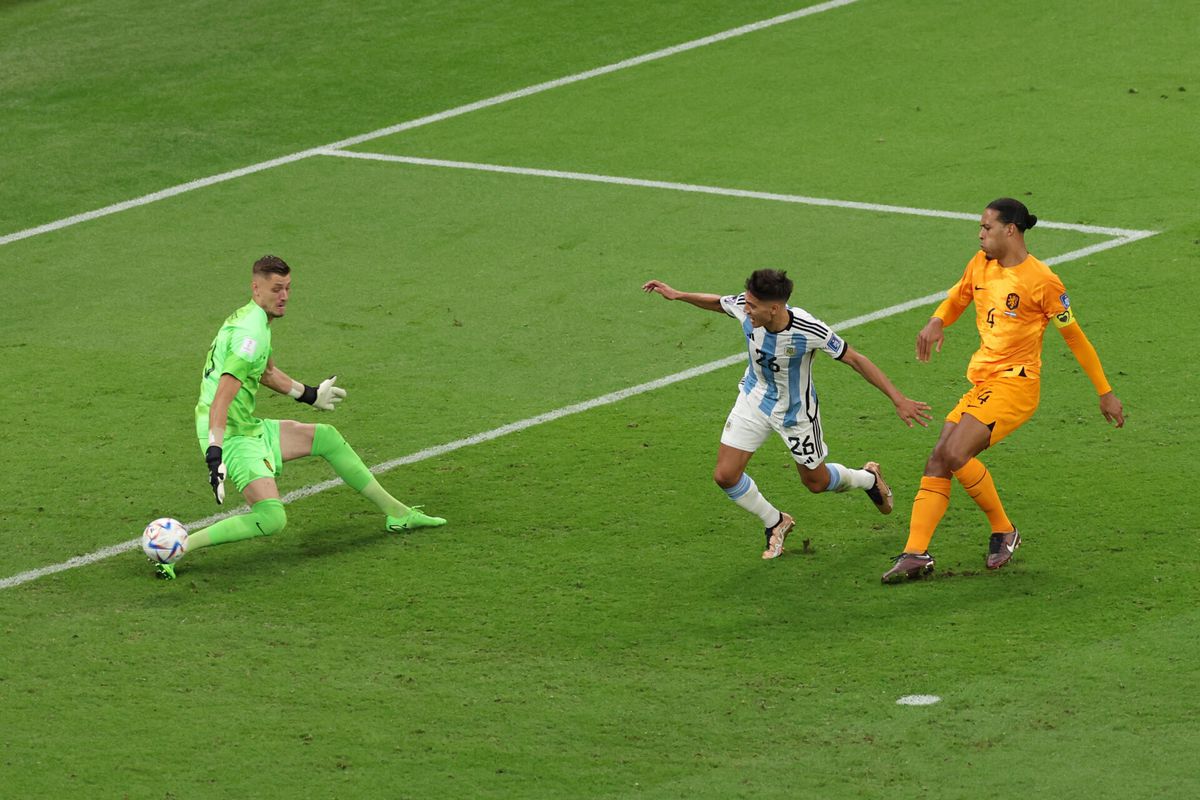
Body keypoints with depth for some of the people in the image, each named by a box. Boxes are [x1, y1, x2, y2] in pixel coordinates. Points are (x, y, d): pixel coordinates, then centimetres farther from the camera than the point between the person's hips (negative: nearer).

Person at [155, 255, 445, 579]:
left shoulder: (250, 319, 12)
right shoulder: (251, 332, -21)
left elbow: (266, 373, 32)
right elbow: (222, 397, -30)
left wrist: (309, 395, 45)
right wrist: (215, 455, -39)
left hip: (249, 428, 11)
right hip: (232, 437, -11)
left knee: (326, 438, 19)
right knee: (272, 519, -23)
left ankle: (396, 513, 30)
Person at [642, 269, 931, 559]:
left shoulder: (810, 331, -35)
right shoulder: (744, 308, -25)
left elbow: (855, 360, -24)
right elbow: (718, 303, 1)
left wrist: (898, 399, -25)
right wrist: (677, 295, -4)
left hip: (796, 410, -3)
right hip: (755, 397, 3)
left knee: (817, 482, 14)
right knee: (725, 475, -8)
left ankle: (868, 478, 49)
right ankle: (775, 523, 20)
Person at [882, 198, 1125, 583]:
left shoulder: (1041, 280, -12)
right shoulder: (981, 265, 9)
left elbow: (1074, 336, -5)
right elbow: (957, 298, 27)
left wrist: (1105, 393, 0)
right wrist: (936, 322, 2)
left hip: (1014, 384, -8)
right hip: (980, 384, 8)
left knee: (956, 454, -21)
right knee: (937, 461, -4)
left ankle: (1004, 531, -2)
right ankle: (915, 554, -4)